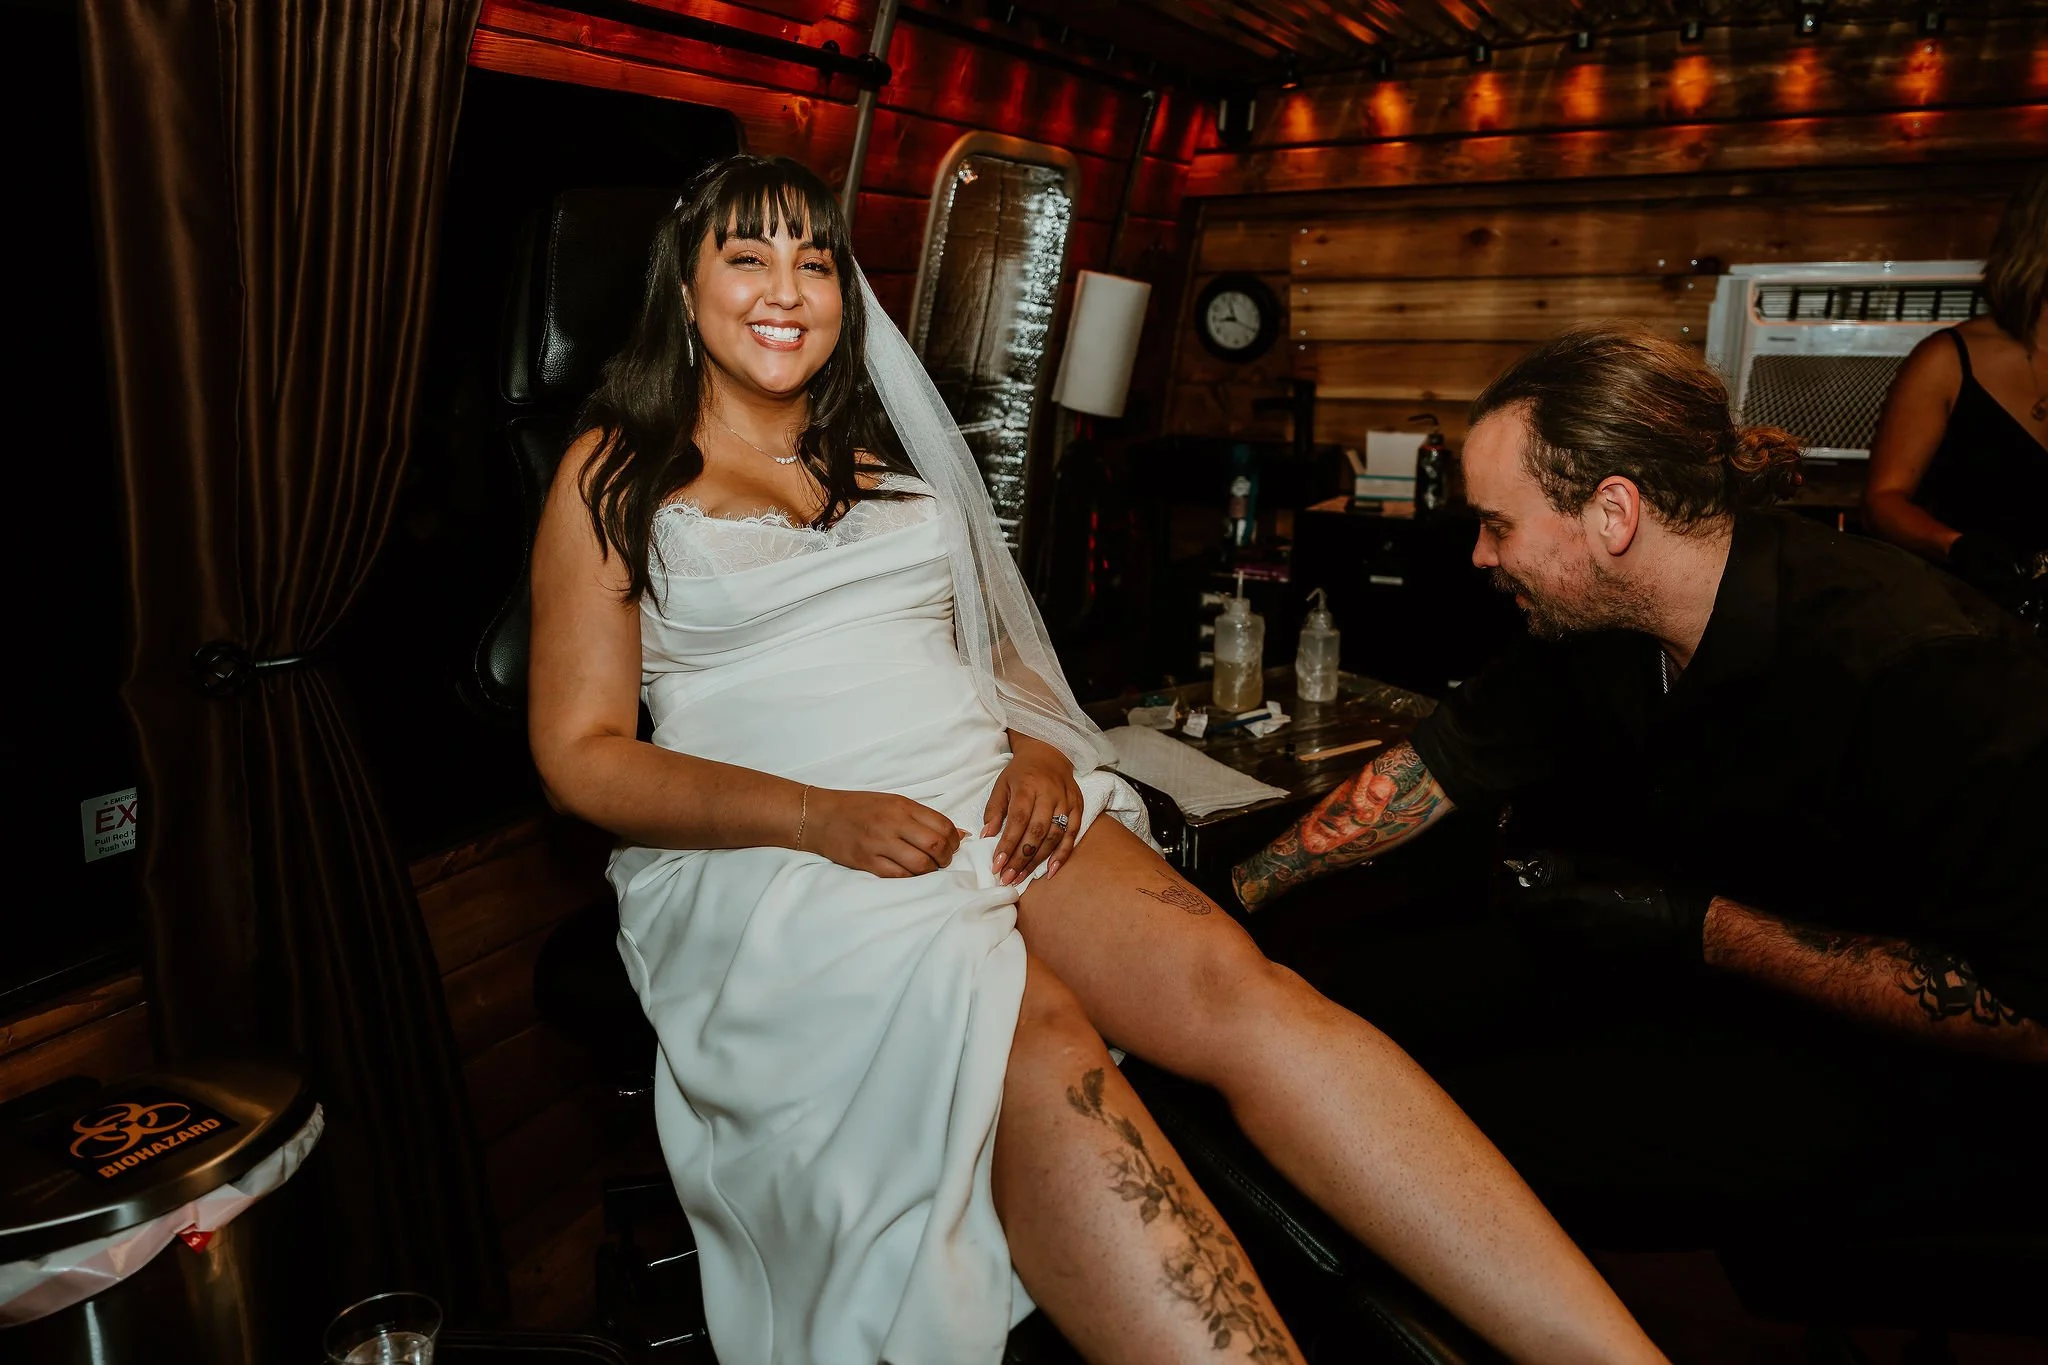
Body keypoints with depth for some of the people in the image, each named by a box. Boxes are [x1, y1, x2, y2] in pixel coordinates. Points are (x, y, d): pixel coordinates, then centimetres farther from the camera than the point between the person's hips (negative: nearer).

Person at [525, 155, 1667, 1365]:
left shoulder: (886, 450, 23)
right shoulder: (616, 472, 10)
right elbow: (583, 754, 1)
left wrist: (1037, 749, -2)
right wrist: (817, 817, -15)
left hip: (989, 800, 4)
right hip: (763, 855, -3)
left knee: (1235, 983, -26)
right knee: (1039, 1047, -35)